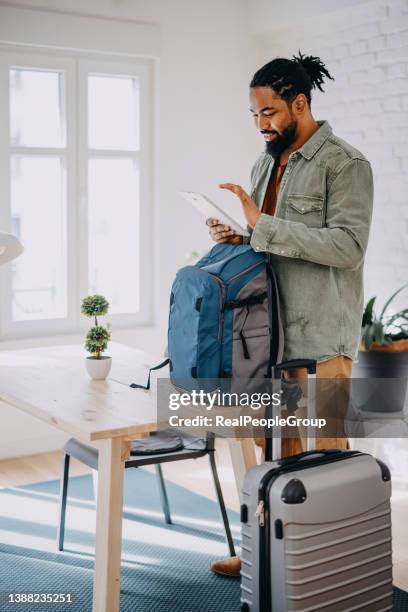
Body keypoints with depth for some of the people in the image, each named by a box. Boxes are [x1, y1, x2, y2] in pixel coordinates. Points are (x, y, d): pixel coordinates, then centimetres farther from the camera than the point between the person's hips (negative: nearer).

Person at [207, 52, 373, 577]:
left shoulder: (345, 163, -8)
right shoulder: (266, 163, 15)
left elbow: (347, 246, -20)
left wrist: (262, 225, -21)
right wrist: (237, 235, -1)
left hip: (322, 331, -7)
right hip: (270, 325, 7)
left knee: (325, 449, 2)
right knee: (280, 445, 14)